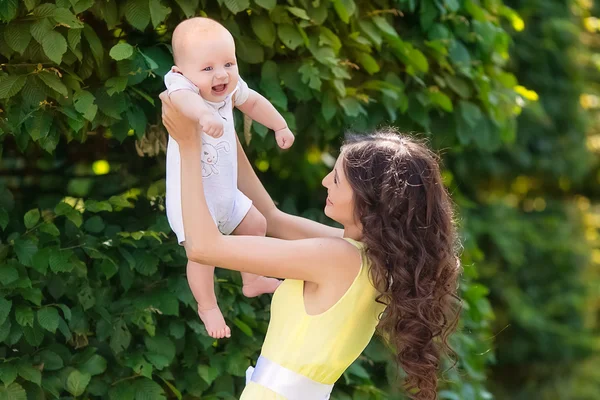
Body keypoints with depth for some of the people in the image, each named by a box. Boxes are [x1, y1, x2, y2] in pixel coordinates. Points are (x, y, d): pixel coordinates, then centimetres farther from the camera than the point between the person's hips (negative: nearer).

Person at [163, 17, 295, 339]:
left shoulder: (230, 88, -11)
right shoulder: (183, 87, -32)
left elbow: (252, 101, 14)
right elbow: (184, 98, -60)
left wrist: (280, 126, 19)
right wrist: (204, 114, -80)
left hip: (225, 191, 8)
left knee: (255, 225, 22)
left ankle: (252, 282, 46)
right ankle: (207, 307, 12)